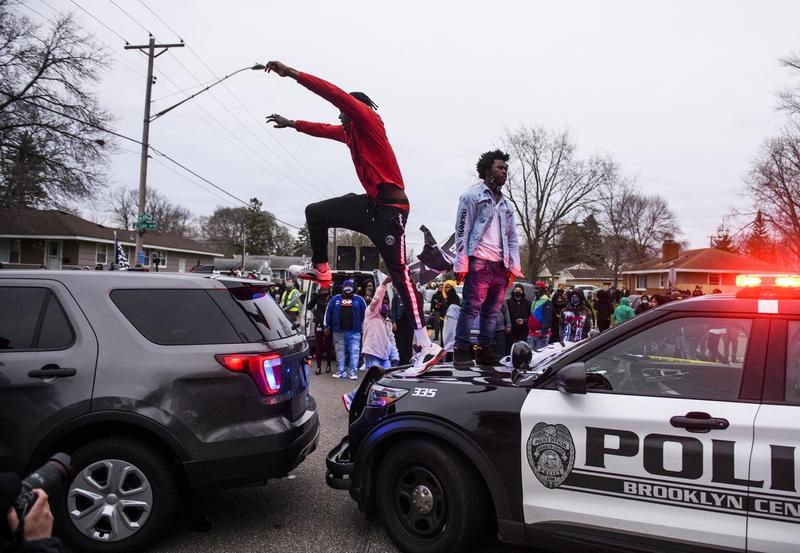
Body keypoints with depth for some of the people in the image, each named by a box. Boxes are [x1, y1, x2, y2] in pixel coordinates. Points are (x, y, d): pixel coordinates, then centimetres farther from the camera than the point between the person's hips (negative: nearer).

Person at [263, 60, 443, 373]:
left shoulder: (368, 119, -4)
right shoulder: (348, 130, 20)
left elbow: (336, 94, -16)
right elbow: (323, 130, 38)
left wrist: (292, 73, -16)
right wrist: (291, 123, 45)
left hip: (389, 207, -9)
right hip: (370, 203, 9)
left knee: (399, 272, -12)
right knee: (315, 213, 19)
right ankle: (320, 269, 29)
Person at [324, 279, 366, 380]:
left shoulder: (359, 299, 6)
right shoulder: (335, 299, 8)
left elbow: (365, 313, 9)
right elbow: (328, 312, 9)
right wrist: (327, 326, 6)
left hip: (354, 331, -1)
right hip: (339, 331, 1)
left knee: (354, 351, -2)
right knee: (340, 351, 7)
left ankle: (353, 372, 6)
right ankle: (342, 372, 16)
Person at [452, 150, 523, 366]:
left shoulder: (506, 204, 24)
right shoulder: (472, 195, 3)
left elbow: (512, 237, 23)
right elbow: (462, 231, -4)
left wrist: (513, 266, 13)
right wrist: (461, 263, -12)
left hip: (500, 265, 7)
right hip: (479, 261, -7)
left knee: (492, 311, 9)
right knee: (471, 307, -10)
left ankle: (484, 349, 17)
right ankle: (462, 349, -6)